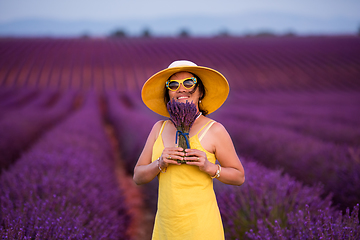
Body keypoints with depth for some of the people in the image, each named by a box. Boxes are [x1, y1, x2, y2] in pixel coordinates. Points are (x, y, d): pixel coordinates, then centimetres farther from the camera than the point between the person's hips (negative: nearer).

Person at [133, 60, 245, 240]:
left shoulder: (214, 130, -6)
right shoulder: (159, 129, 7)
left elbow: (239, 177, 1)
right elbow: (138, 177, 6)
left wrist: (209, 167, -15)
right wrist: (160, 163, -12)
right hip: (165, 225, 4)